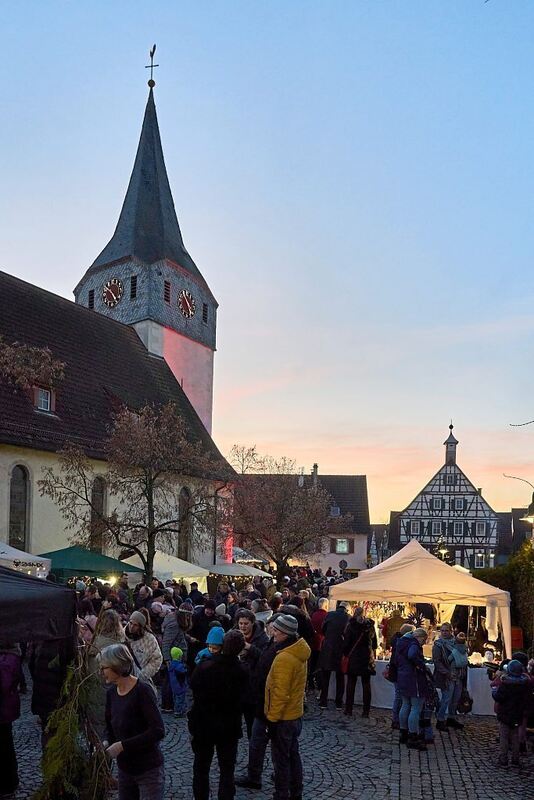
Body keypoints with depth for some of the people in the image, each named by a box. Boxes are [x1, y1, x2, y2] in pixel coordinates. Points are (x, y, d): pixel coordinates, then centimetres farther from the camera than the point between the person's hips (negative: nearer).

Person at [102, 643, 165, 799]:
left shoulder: (142, 691, -21)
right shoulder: (111, 692, 0)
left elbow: (158, 731, -26)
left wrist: (122, 745, -26)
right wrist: (106, 743, -7)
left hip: (149, 770, -7)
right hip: (124, 768, 7)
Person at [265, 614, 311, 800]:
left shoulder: (284, 658, -27)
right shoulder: (299, 651, 1)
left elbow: (280, 693, -25)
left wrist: (272, 718, -17)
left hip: (282, 718, -9)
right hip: (295, 714, 9)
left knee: (281, 759, 5)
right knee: (293, 755, 20)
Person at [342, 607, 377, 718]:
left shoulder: (351, 625, -8)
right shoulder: (370, 625, 1)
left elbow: (346, 642, -7)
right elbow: (374, 643, 9)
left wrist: (346, 653, 6)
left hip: (353, 658, -3)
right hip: (367, 659, 3)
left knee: (351, 683, 5)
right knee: (366, 684, 8)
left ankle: (348, 710, 6)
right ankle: (366, 711, 8)